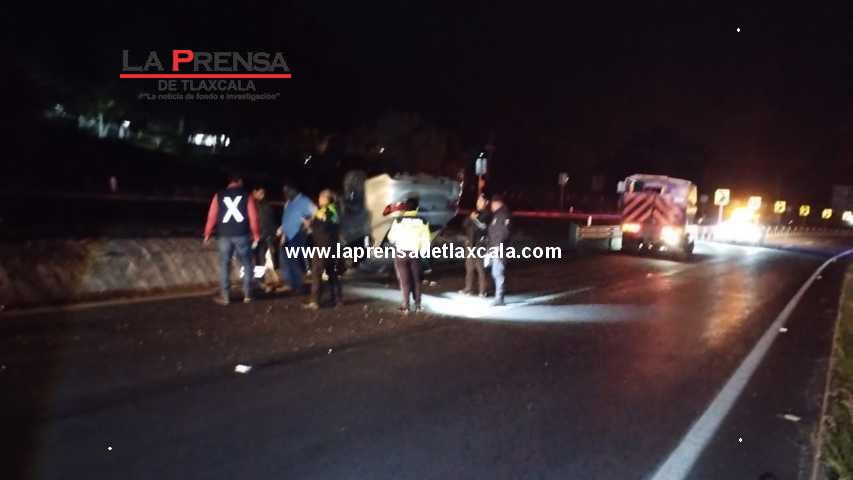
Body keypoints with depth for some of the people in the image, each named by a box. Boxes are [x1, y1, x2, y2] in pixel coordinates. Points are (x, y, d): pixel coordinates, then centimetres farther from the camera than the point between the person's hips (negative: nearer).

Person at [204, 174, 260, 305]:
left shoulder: (218, 196, 6)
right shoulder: (246, 195, 2)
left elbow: (212, 216, 3)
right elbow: (253, 217, -3)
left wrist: (207, 234, 12)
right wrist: (256, 236, 2)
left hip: (224, 235, 1)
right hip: (242, 235, -1)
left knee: (224, 265, 8)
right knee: (247, 264, 9)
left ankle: (224, 296, 7)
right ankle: (247, 295, 9)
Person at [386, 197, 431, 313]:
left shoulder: (398, 220, -9)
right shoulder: (422, 222, -5)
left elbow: (391, 238, -2)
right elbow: (426, 240, -2)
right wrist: (422, 253, 12)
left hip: (401, 253, -1)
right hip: (415, 254, 2)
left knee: (404, 280, 7)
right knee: (416, 279, 15)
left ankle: (406, 306, 8)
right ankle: (417, 305, 19)